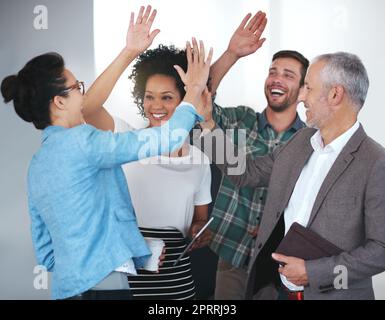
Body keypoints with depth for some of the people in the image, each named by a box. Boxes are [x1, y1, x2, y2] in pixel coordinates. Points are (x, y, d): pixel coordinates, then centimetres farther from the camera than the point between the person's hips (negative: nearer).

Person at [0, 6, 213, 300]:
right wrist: (194, 90, 0)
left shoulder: (37, 164, 14)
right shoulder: (77, 141, -12)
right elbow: (163, 140, -15)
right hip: (103, 283, -9)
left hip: (67, 285, 9)